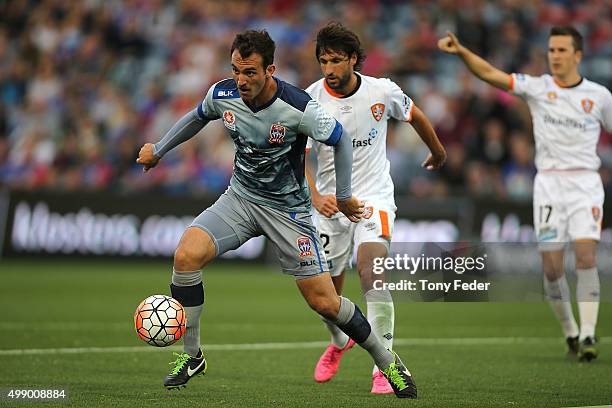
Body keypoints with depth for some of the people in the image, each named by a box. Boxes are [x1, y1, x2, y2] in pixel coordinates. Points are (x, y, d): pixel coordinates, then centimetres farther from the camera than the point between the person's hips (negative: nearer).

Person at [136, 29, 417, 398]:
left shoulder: (298, 108, -26)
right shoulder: (223, 95, -12)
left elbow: (341, 140, -8)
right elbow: (197, 118, 13)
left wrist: (344, 196, 1)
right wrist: (158, 150, 24)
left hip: (289, 209, -3)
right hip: (240, 198, 4)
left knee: (324, 301, -5)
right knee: (187, 255, -22)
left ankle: (387, 361, 20)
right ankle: (192, 355, -5)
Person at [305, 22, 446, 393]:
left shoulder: (382, 91, -9)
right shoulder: (310, 100, -12)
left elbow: (415, 116, 12)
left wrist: (438, 151, 28)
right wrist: (316, 197, -32)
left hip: (374, 197, -2)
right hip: (331, 202, 2)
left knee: (372, 274, -24)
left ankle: (384, 368, -19)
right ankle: (340, 342, 44)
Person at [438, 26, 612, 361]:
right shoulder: (536, 87, 3)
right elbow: (490, 74, -6)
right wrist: (461, 51, -21)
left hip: (585, 184, -1)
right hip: (548, 184, 1)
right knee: (552, 267, -3)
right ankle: (570, 333, 14)